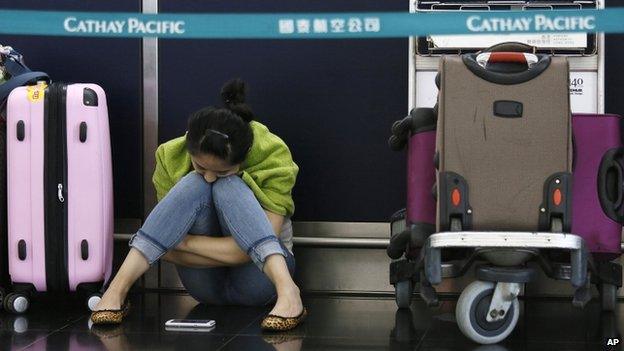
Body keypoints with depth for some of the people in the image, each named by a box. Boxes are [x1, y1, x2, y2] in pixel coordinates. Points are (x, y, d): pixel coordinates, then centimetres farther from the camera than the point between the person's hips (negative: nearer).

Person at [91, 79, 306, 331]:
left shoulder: (273, 157, -17)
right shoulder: (172, 158, -11)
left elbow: (259, 243, -26)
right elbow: (170, 252, -12)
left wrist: (182, 240, -28)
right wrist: (232, 252, -28)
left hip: (257, 283, -1)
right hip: (205, 284, 1)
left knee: (228, 187, -29)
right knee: (194, 185, -27)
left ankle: (286, 291, -46)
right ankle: (117, 289, -34)